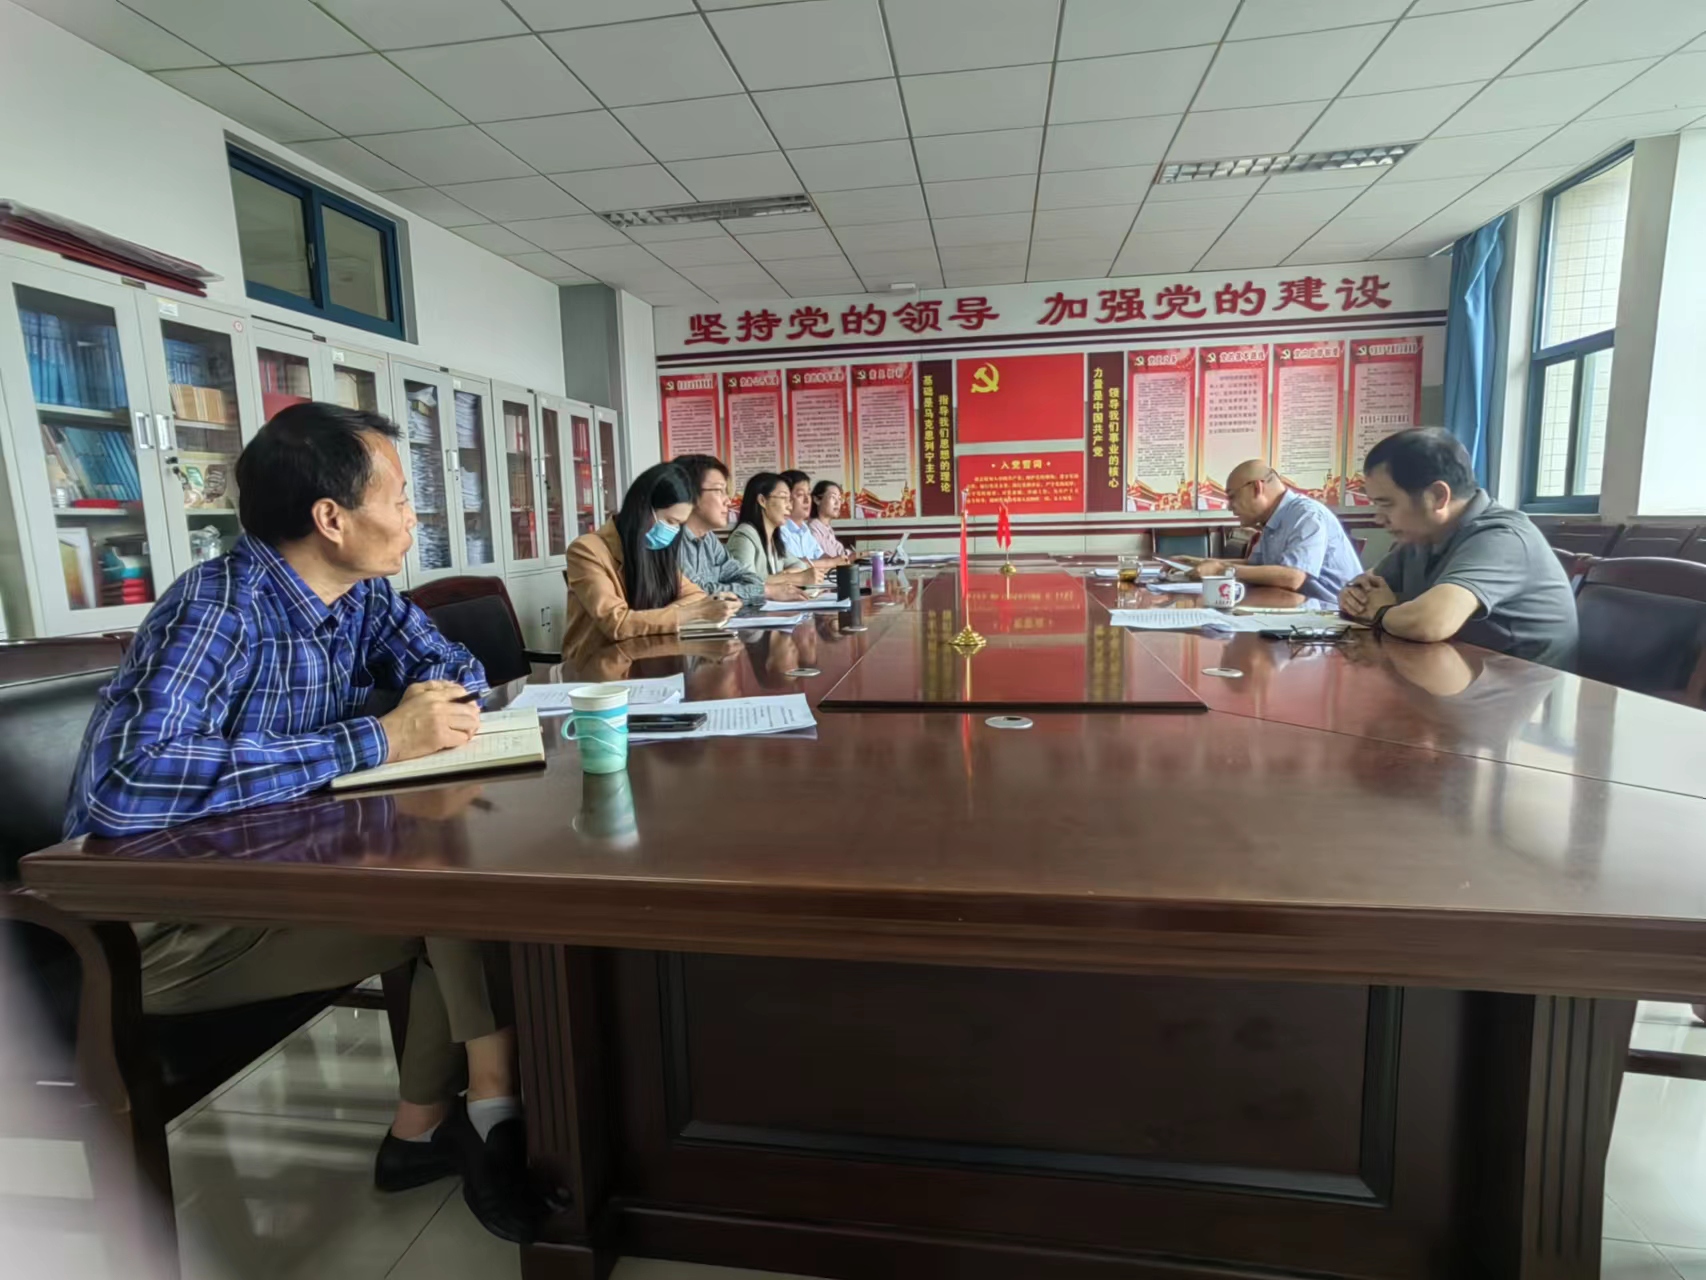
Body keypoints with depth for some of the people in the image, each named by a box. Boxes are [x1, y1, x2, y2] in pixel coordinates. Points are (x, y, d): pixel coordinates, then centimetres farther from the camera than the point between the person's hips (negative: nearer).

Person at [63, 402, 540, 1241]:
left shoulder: (360, 594, -2)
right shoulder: (220, 608, -25)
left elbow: (461, 669, 8)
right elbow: (131, 784, -38)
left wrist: (436, 703, -16)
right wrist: (378, 740, -35)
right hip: (163, 918, -7)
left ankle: (428, 1127, 1)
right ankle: (491, 1118, -1)